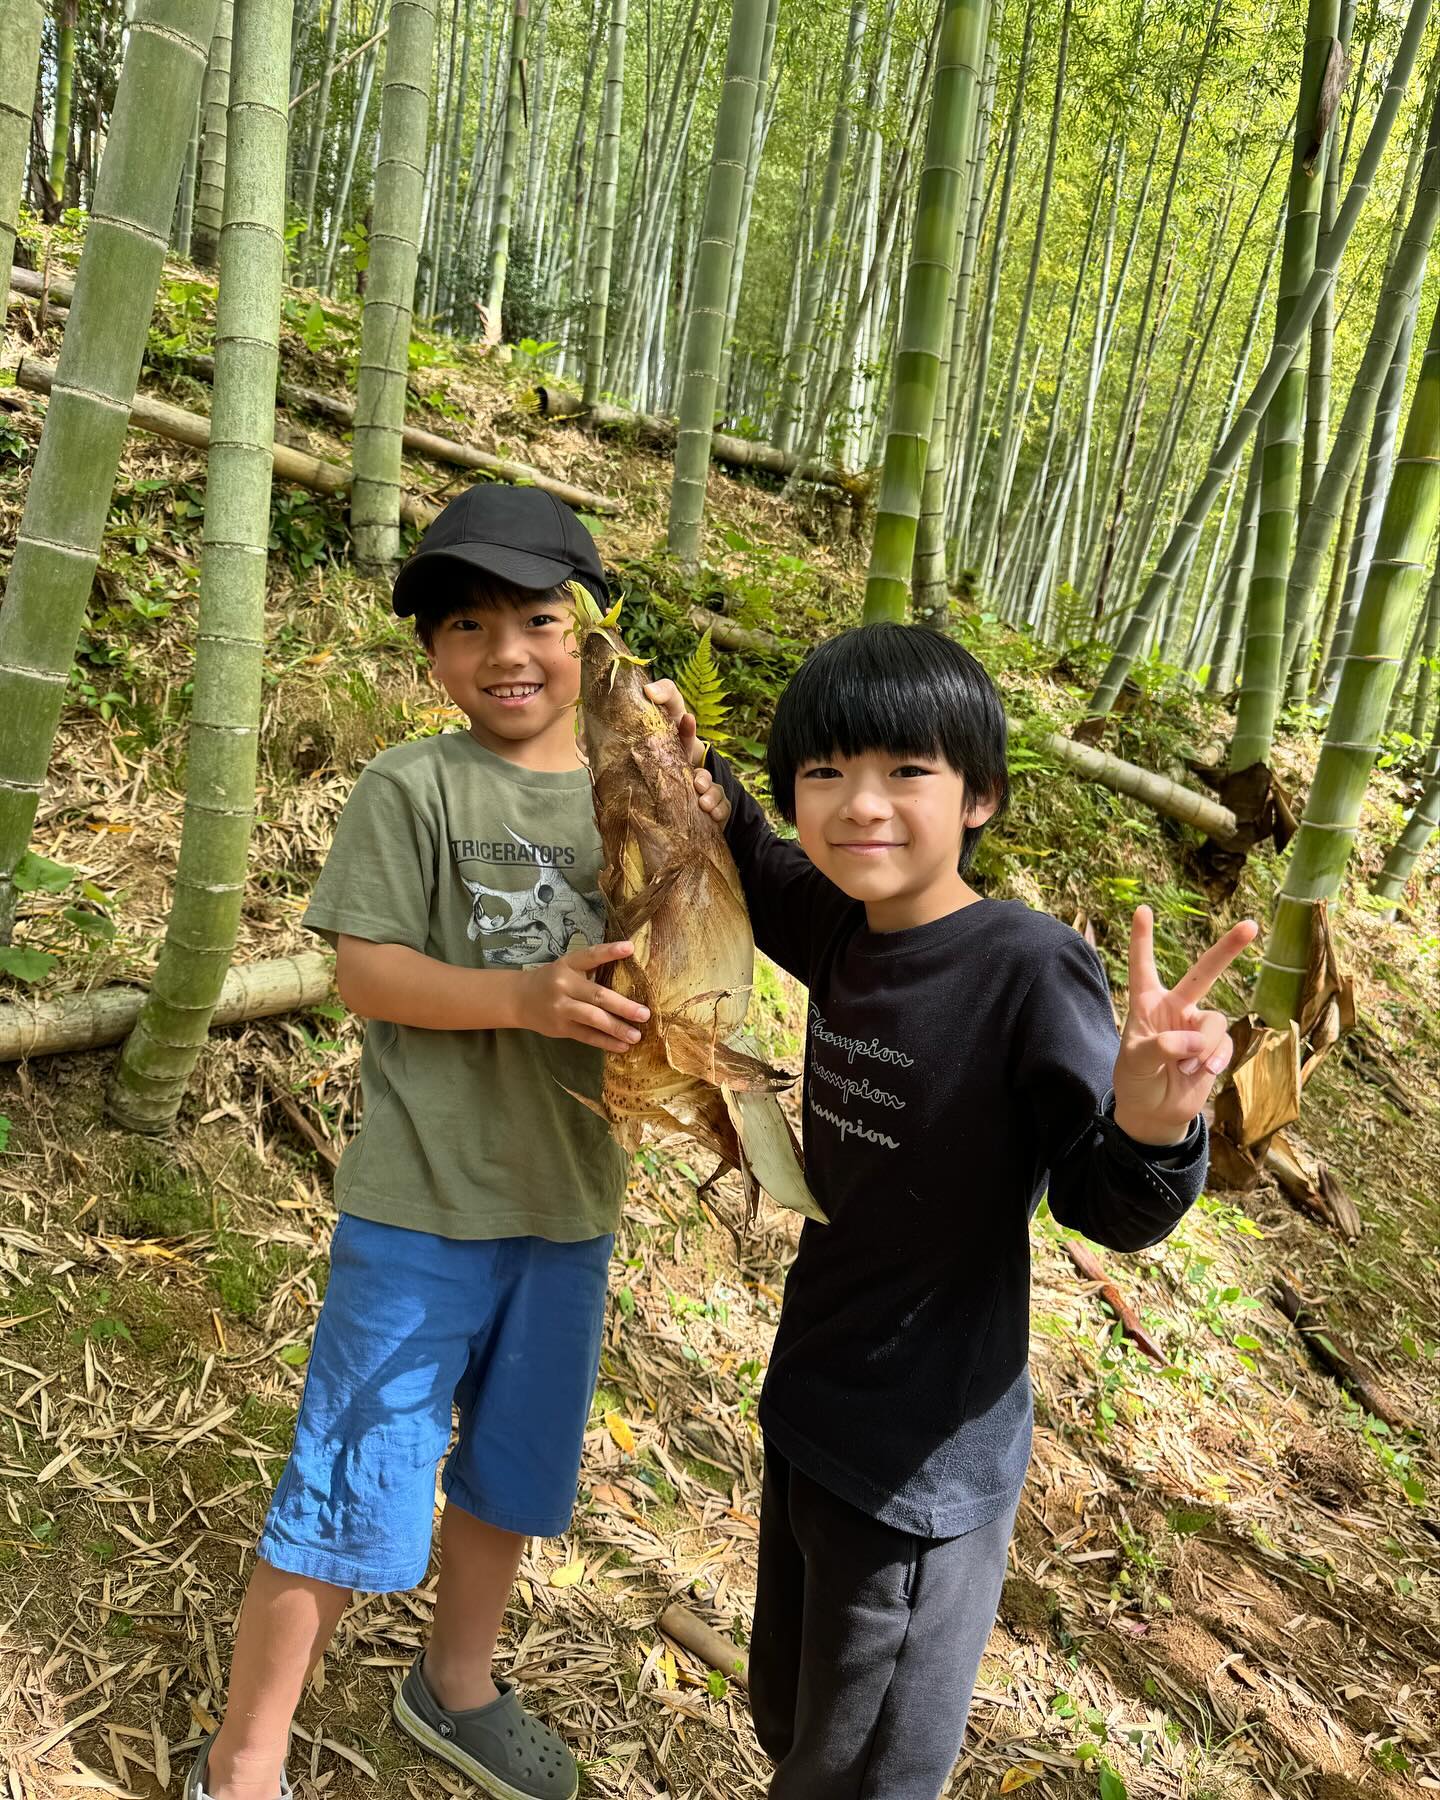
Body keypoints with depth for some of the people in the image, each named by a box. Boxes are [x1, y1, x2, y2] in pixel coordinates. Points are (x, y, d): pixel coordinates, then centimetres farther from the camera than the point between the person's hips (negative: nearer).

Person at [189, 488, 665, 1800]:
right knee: (359, 1491, 3)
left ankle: (457, 1688, 48)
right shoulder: (413, 787, -9)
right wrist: (521, 998, -28)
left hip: (570, 1198, 5)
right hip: (426, 1202, -5)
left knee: (514, 1470, 22)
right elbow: (364, 971, -14)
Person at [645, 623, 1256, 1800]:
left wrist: (1151, 1126, -40)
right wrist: (691, 769, -3)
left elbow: (1108, 1210, -18)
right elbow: (755, 871, 16)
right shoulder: (843, 928, -6)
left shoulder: (1032, 969, -25)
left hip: (925, 1466, -6)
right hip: (808, 1413, 6)